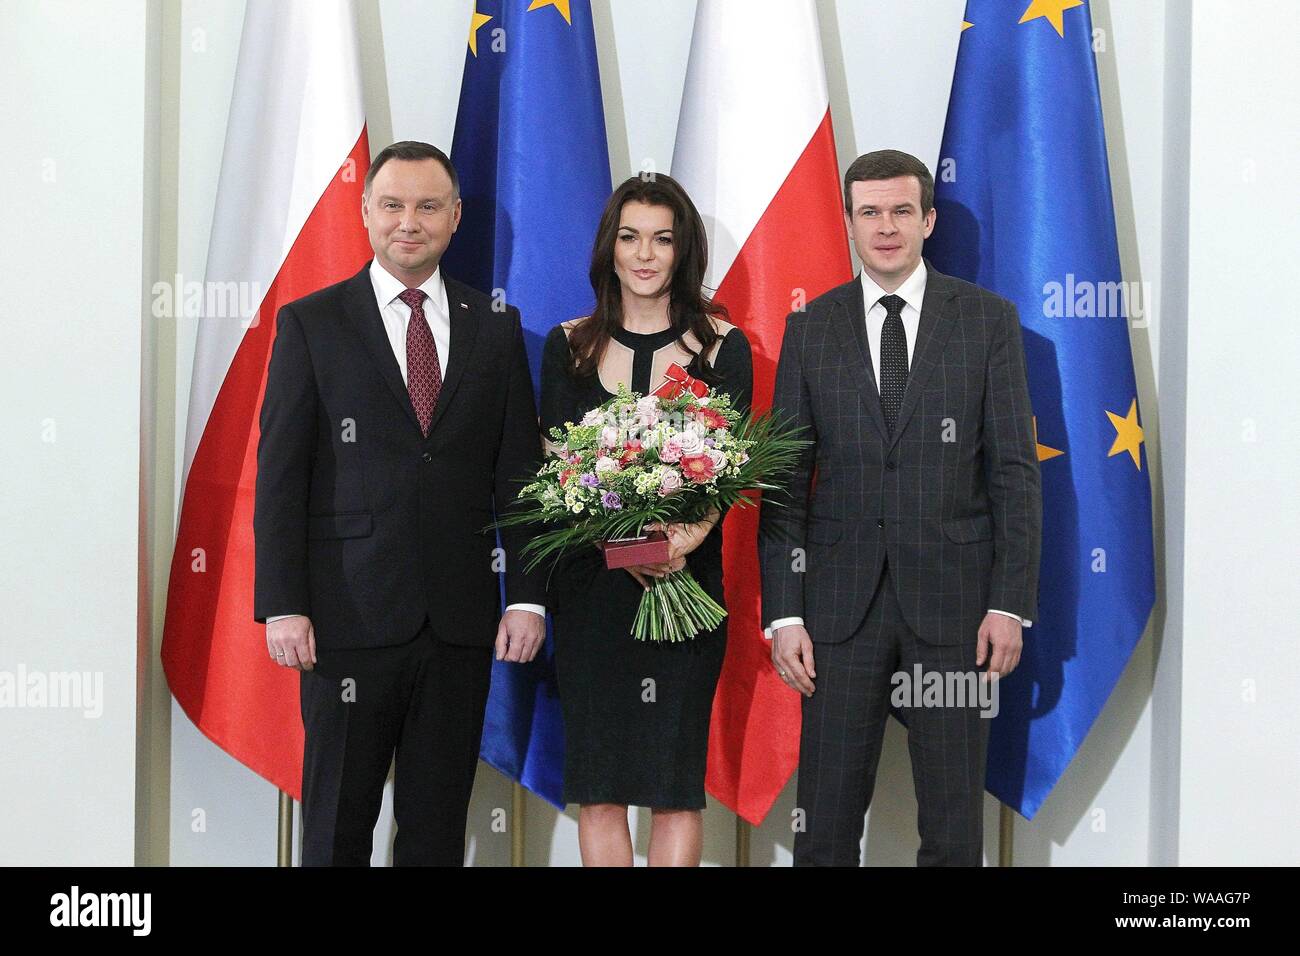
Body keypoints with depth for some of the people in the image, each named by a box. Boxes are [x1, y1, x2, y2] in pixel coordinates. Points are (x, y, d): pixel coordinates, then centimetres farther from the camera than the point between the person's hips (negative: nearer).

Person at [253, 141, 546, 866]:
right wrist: (282, 607, -9)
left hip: (461, 620, 2)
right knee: (338, 827, 6)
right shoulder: (311, 323, 2)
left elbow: (520, 472, 9)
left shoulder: (496, 329, 10)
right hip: (351, 617, -2)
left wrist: (527, 596, 1)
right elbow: (280, 475, -1)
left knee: (439, 829, 9)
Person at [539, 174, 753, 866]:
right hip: (590, 582, 1)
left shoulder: (722, 346, 4)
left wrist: (687, 538, -23)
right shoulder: (568, 346, 8)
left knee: (677, 782, 0)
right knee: (597, 785, 2)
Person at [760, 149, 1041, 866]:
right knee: (825, 817, 5)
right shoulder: (811, 328, 6)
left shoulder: (988, 319, 3)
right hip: (842, 598, 1)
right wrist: (783, 613, -3)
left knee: (953, 821, 6)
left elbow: (1015, 470, 1)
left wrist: (1011, 601, -7)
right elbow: (785, 480, 4)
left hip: (952, 593, -1)